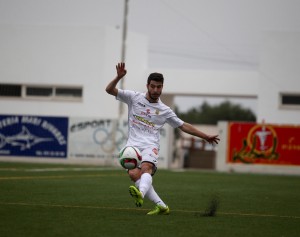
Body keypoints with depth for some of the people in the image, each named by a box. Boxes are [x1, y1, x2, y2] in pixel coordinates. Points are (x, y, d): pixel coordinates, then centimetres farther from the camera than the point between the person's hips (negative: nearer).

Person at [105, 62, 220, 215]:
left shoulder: (164, 110, 14)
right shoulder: (134, 98, 11)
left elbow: (183, 126, 22)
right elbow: (109, 90, 10)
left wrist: (205, 136, 20)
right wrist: (119, 77, -9)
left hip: (150, 146, -1)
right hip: (133, 144, 1)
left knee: (146, 168, -33)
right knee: (133, 174, -24)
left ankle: (140, 194, -63)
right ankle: (161, 206, -22)